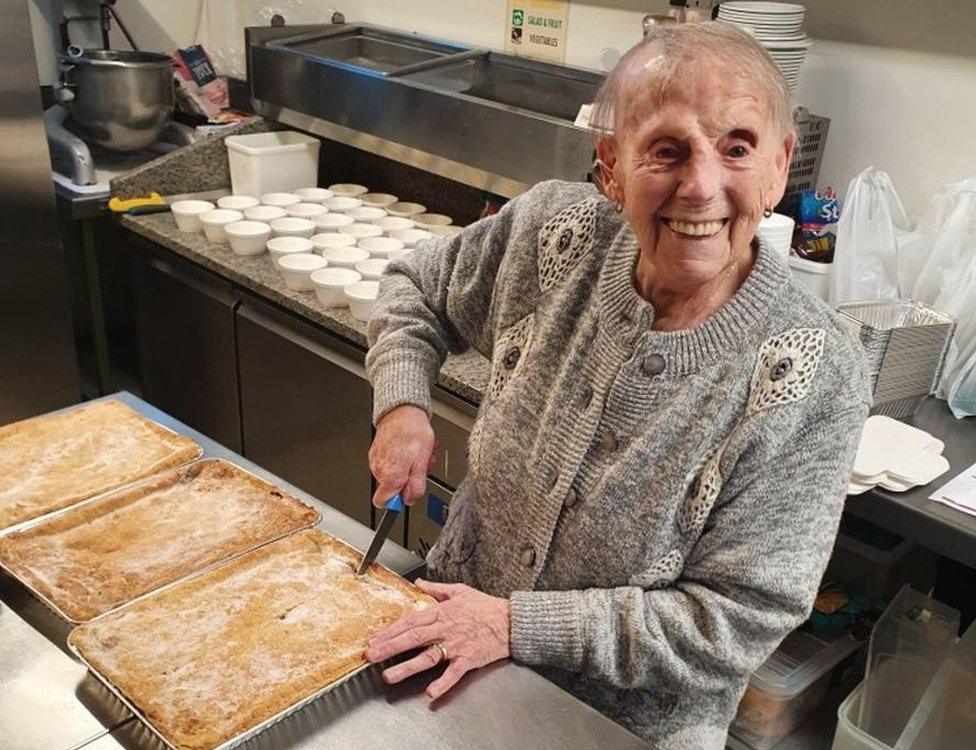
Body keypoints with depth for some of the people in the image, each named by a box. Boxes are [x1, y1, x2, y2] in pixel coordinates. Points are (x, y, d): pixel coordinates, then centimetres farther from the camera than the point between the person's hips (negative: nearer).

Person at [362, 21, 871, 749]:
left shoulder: (816, 377, -24)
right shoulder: (553, 227, -14)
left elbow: (738, 621, -20)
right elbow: (415, 289, 5)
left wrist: (520, 624, -23)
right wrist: (401, 406, -12)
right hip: (455, 617, 3)